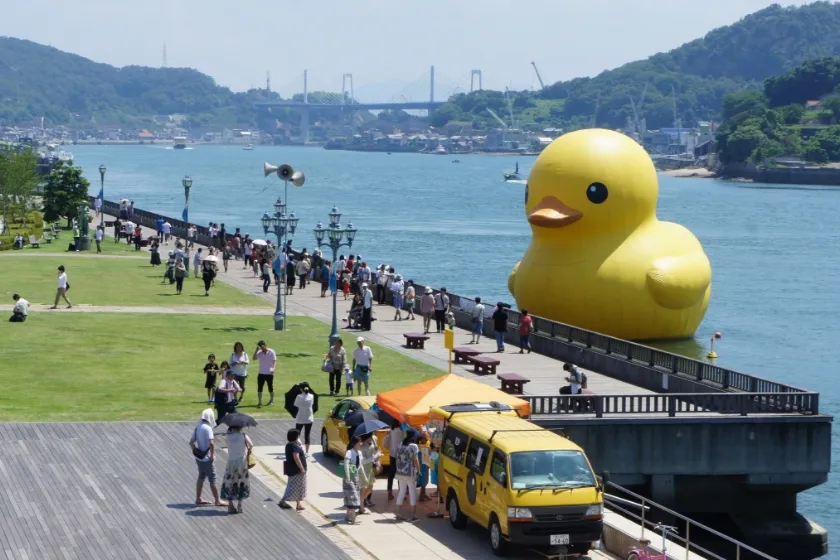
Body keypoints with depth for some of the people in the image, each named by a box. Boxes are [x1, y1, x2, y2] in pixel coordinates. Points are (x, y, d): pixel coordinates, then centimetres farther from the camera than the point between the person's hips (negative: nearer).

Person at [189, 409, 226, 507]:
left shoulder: (197, 428, 5)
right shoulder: (207, 428, -19)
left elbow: (191, 442, 10)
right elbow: (211, 443, -28)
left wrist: (195, 452, 14)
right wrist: (212, 455, -17)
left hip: (199, 458, 8)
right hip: (206, 459, -8)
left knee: (201, 477, 18)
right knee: (212, 480, 1)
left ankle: (198, 499, 22)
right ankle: (217, 501, 9)